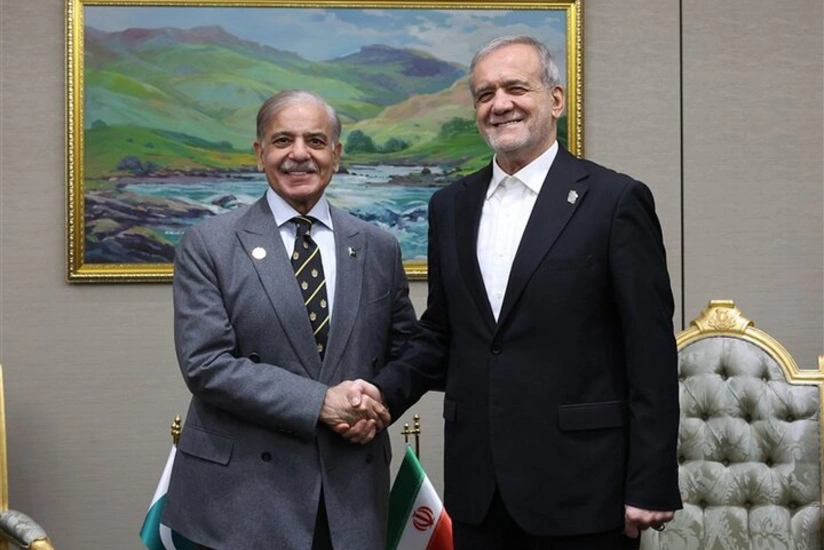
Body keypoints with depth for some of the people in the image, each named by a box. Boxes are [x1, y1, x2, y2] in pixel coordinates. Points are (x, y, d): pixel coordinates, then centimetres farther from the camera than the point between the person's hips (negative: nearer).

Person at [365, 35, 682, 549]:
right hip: (477, 488, 5)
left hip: (580, 487, -4)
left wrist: (651, 487, -10)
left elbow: (652, 355, -8)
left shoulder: (616, 200, -6)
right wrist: (382, 393, -3)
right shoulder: (451, 206, 10)